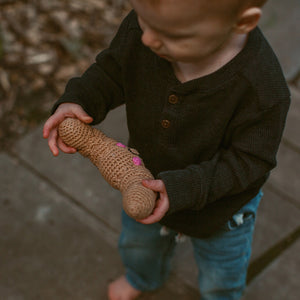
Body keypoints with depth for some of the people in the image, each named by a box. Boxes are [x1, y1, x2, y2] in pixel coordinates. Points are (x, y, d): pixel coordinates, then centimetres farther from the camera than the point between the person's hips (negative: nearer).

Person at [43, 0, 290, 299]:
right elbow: (111, 72, -10)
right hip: (149, 184, 4)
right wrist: (75, 100, -28)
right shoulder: (139, 27, -29)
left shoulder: (262, 89, -42)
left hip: (220, 205, -3)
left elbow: (249, 161, -29)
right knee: (138, 242, 35)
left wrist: (185, 188, -38)